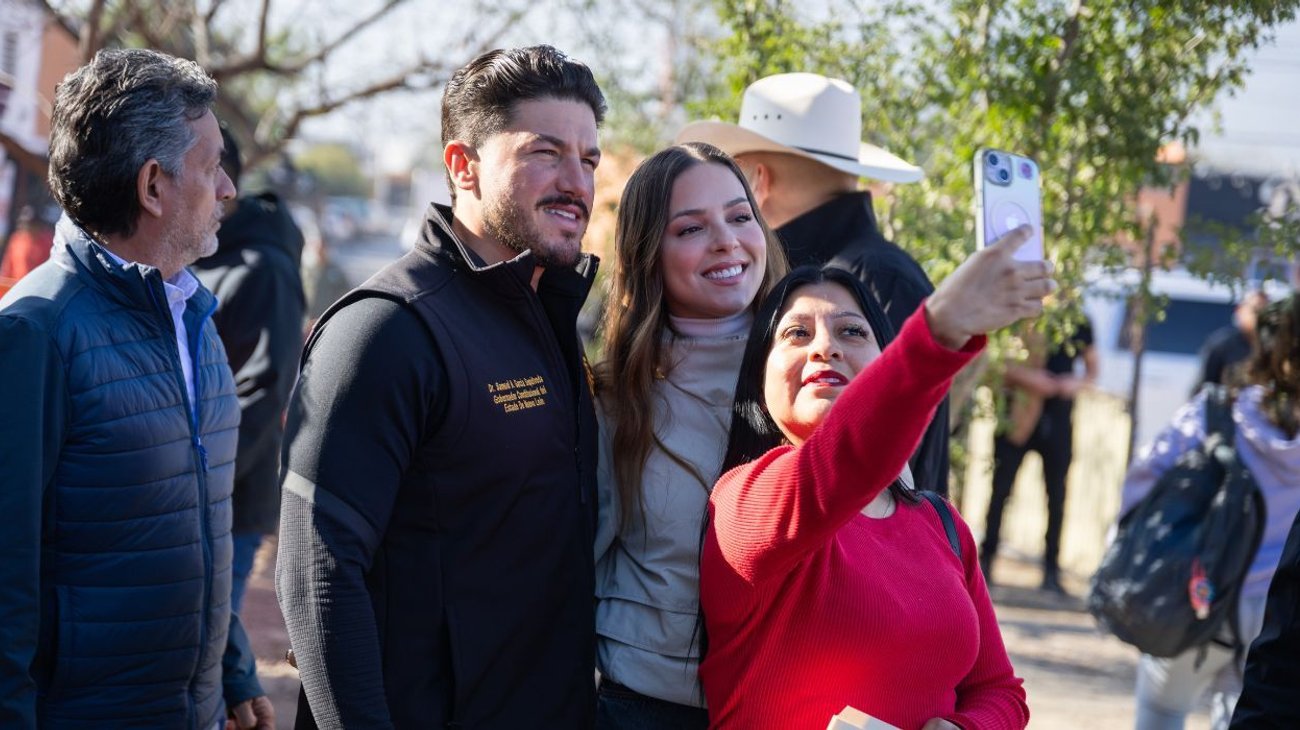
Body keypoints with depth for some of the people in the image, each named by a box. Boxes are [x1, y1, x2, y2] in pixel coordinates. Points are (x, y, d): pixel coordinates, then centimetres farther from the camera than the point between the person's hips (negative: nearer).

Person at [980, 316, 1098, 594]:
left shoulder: (1080, 323, 6)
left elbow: (1092, 369, 15)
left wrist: (1077, 383, -6)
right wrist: (1023, 377, -20)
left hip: (1058, 419, 3)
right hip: (1017, 416, -3)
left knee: (1057, 495, 3)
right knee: (1001, 487, 1)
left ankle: (1051, 571, 8)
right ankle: (986, 559, 11)